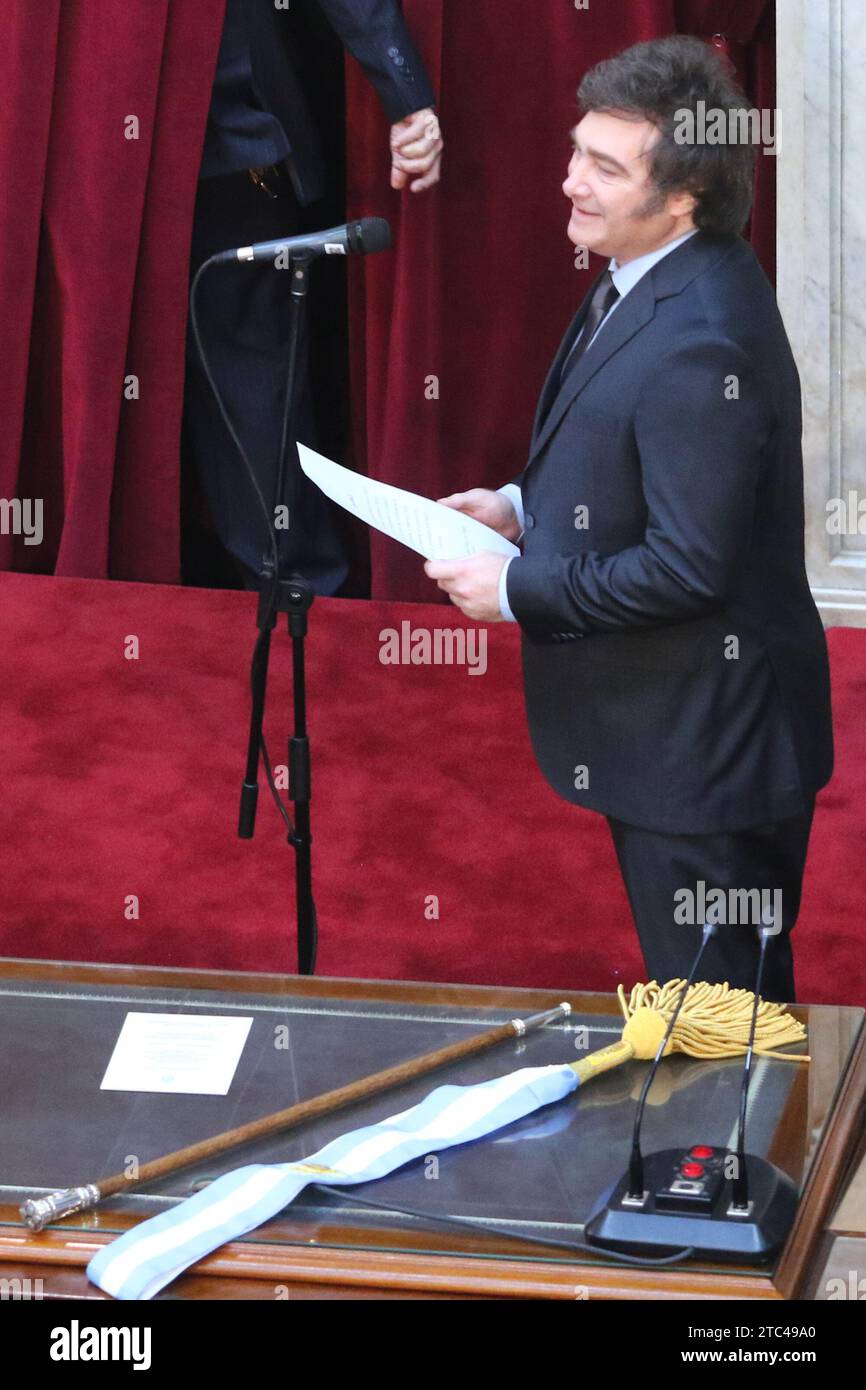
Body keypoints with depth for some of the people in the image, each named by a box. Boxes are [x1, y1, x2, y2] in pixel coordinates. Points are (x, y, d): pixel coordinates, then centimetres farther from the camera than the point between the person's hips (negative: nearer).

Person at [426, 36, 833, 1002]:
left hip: (705, 743, -10)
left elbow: (688, 568, -28)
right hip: (661, 729, 10)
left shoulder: (698, 343, -29)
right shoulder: (648, 282, 4)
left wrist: (517, 589, -18)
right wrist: (522, 504, 5)